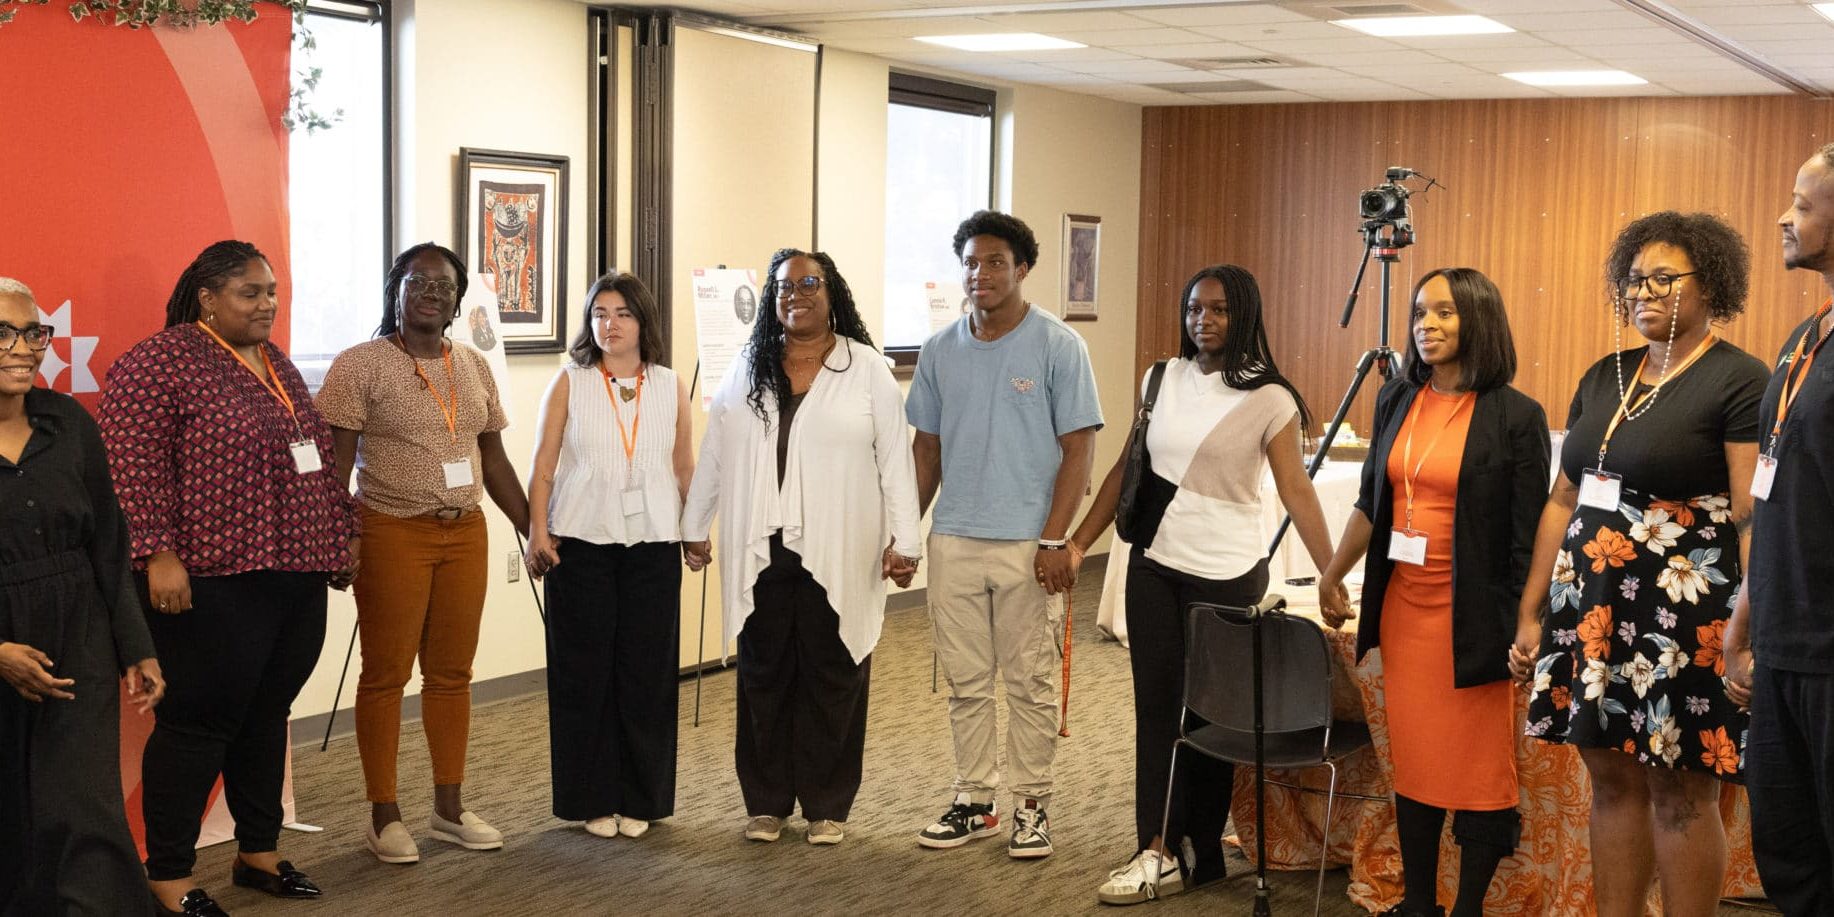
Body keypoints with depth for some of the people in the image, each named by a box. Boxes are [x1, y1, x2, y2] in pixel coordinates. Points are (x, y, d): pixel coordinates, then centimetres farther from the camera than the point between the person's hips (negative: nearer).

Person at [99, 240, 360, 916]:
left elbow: (318, 459, 25)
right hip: (215, 583, -8)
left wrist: (345, 531, 24)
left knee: (267, 716, 14)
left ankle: (259, 852, 26)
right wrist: (158, 554, -22)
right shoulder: (158, 363, -8)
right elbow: (132, 465, -16)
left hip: (297, 579, 8)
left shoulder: (278, 366, 17)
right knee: (199, 722, -2)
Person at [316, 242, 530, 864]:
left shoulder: (473, 367, 11)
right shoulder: (360, 365, -5)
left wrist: (533, 529, 14)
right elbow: (336, 463, -9)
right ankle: (384, 817, 12)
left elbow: (494, 460, 16)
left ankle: (449, 807, 21)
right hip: (392, 534, -5)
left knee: (452, 673, 10)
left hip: (465, 534, 5)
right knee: (386, 674, 3)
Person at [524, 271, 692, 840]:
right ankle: (594, 799, 11)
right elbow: (543, 467, 2)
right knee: (584, 670, 1)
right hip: (581, 542, -1)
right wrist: (537, 532, -6)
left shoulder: (671, 387, 8)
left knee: (647, 669, 2)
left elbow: (685, 469, 14)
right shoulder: (569, 383, 4)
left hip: (653, 543, 1)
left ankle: (640, 798, 14)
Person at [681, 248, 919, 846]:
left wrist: (903, 540, -7)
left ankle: (826, 806, 14)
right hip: (761, 554, 3)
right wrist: (693, 527, 13)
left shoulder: (867, 370, 0)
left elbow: (895, 460, -2)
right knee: (763, 678, 7)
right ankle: (766, 802, 18)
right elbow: (713, 456, 13)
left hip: (838, 556, -2)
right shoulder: (747, 371, 9)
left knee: (832, 680, 3)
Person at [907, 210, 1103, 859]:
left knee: (1030, 683, 4)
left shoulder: (1058, 347, -5)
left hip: (1029, 545, -4)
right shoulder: (940, 350, 8)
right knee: (965, 683, 10)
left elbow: (1078, 448, -7)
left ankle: (1032, 806, 15)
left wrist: (1055, 541, -14)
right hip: (953, 541, 4)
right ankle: (974, 802, 22)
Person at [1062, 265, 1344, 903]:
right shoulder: (1161, 380, 6)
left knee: (1209, 714, 5)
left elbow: (1297, 492, -11)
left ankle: (1200, 851, 16)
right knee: (1156, 707, 3)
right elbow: (1127, 468, 9)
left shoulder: (1268, 399, -8)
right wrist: (1078, 543, 5)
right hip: (1154, 566, 4)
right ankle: (1158, 851, 7)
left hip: (1225, 575, -4)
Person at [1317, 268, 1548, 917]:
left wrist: (1524, 632, -11)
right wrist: (1332, 576, 18)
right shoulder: (1396, 400, 7)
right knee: (1413, 759, 12)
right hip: (1402, 606, 5)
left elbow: (1527, 539, -8)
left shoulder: (1516, 418, -9)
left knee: (1478, 765, 3)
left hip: (1471, 617, -5)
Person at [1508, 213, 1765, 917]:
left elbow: (1757, 520, -14)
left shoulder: (1739, 380, -8)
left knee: (1679, 790, 2)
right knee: (1612, 778, 10)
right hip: (1591, 606, 6)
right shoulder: (1604, 378, 13)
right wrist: (1531, 612, 12)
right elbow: (1563, 502, 14)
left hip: (1682, 613, -6)